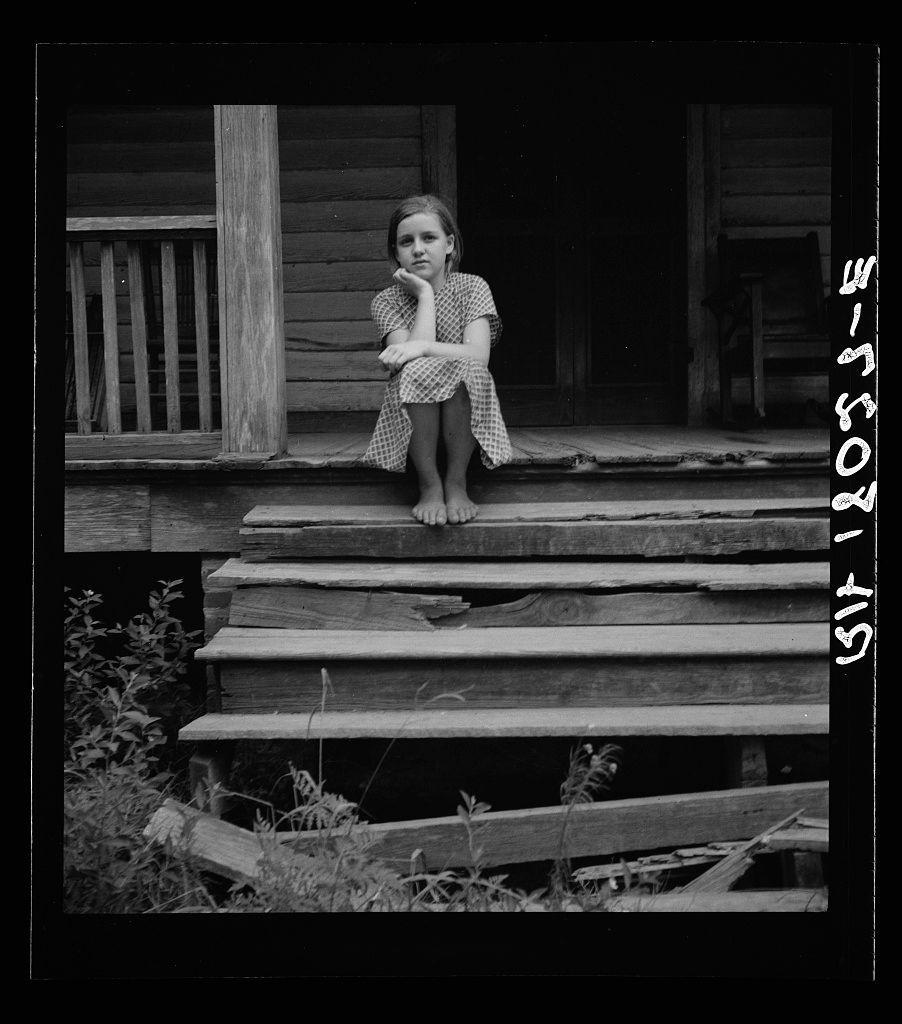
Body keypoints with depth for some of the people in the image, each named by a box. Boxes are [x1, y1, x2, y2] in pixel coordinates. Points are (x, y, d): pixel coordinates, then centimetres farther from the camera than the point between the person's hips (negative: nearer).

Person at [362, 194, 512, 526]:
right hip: (411, 418, 0)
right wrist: (425, 294, -10)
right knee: (416, 372, -32)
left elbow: (479, 355, -14)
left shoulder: (471, 287, 2)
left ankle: (456, 482, -20)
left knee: (465, 370, -32)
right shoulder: (386, 302, 2)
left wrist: (420, 348, -26)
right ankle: (429, 486, -22)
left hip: (466, 413, 0)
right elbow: (408, 363, -15)